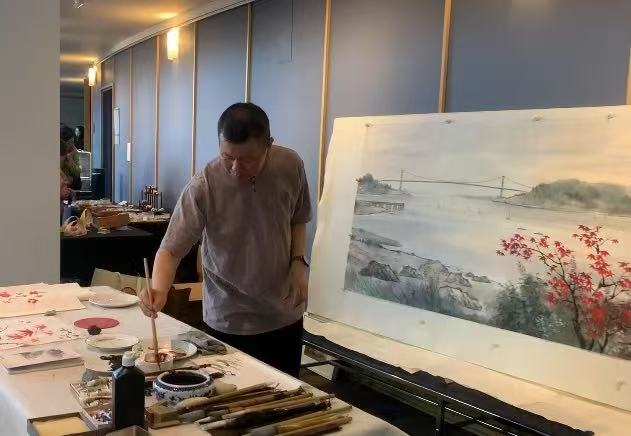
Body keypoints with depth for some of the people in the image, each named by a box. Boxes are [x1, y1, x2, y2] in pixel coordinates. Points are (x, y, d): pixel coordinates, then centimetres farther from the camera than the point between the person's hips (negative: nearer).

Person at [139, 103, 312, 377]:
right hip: (228, 323, -3)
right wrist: (159, 289, -37)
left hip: (285, 316, 3)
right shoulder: (202, 188, -21)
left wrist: (298, 262, -8)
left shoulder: (291, 166, -10)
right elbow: (171, 249, -19)